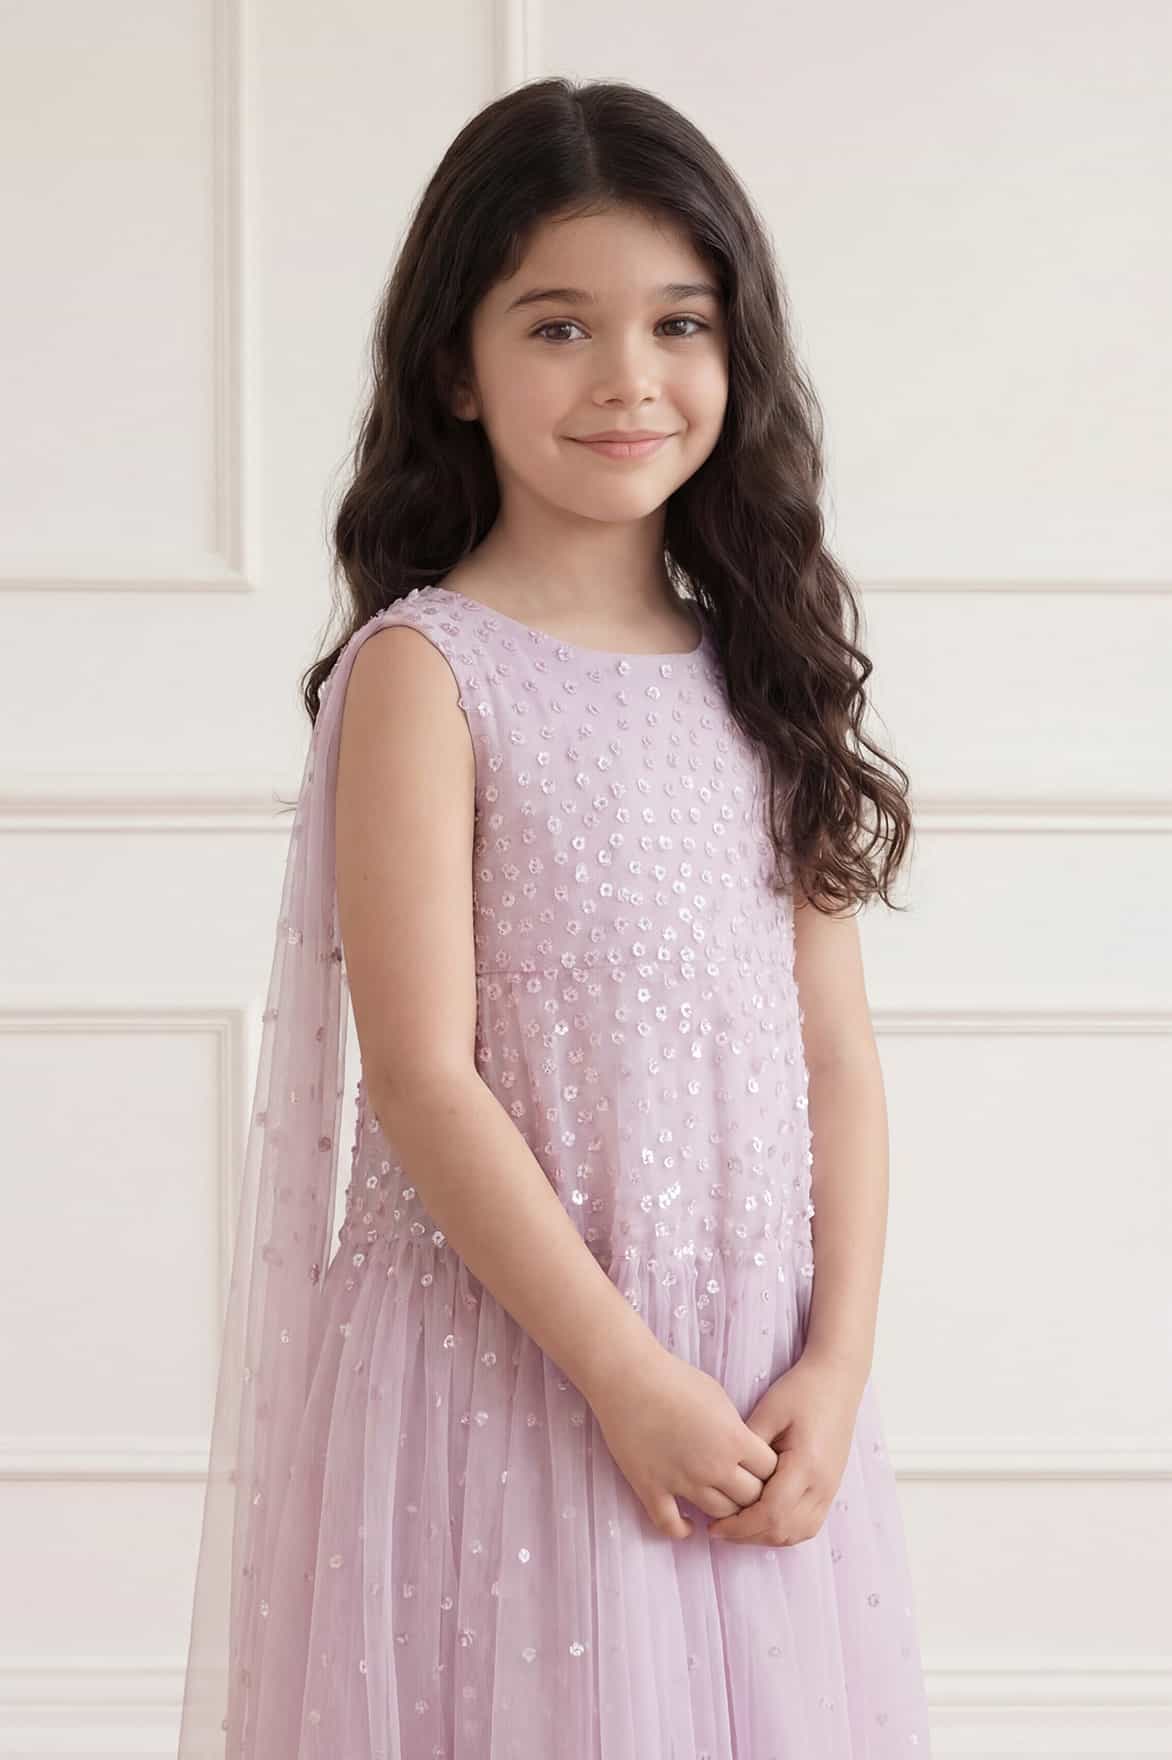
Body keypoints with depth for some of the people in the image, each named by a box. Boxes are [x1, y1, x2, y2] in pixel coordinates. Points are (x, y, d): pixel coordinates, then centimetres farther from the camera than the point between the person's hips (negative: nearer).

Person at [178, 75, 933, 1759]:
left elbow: (835, 1055, 6)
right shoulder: (426, 671, -9)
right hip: (506, 1368, -5)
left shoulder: (761, 672, 7)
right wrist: (627, 1374, -15)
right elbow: (420, 1076, -14)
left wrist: (835, 1367, -4)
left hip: (761, 1392, 5)